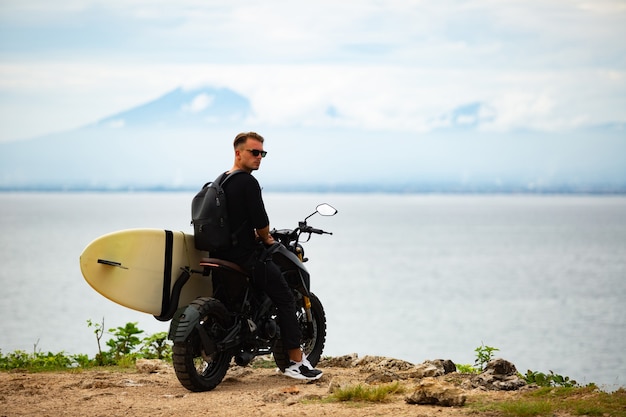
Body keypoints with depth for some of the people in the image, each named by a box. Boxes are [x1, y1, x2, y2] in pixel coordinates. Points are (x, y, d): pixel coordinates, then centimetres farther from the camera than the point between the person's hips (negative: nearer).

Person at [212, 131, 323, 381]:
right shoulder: (248, 182, -15)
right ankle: (297, 362, -7)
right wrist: (266, 238, 2)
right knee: (285, 300, -3)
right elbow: (260, 220, -17)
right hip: (246, 255, -9)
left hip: (222, 252, 9)